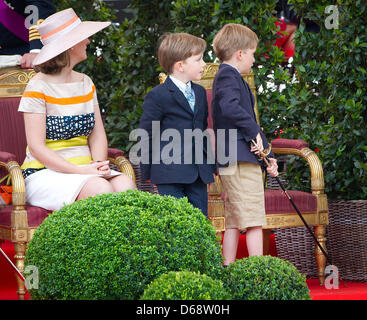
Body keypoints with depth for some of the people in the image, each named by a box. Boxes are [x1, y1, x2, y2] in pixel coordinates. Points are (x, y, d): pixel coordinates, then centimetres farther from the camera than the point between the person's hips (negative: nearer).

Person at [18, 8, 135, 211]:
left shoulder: (85, 83, 16)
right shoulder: (38, 87, -6)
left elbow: (97, 134, 13)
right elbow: (37, 147, -12)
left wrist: (99, 163, -10)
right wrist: (80, 171, -22)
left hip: (84, 168, 6)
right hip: (44, 174, -6)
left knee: (125, 185, -25)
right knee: (101, 189, -33)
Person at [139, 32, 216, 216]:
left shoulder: (199, 92, 15)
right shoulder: (158, 96, -9)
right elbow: (146, 135, -5)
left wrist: (209, 163, 18)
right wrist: (148, 172, -4)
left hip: (198, 173, 7)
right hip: (170, 174, -7)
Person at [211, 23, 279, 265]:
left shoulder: (230, 77, 24)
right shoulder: (228, 76, -9)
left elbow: (246, 120, 27)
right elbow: (230, 107, -28)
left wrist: (266, 154, 25)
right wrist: (255, 133, -20)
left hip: (231, 163, 10)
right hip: (240, 160, -10)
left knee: (234, 221, 11)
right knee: (253, 218, -10)